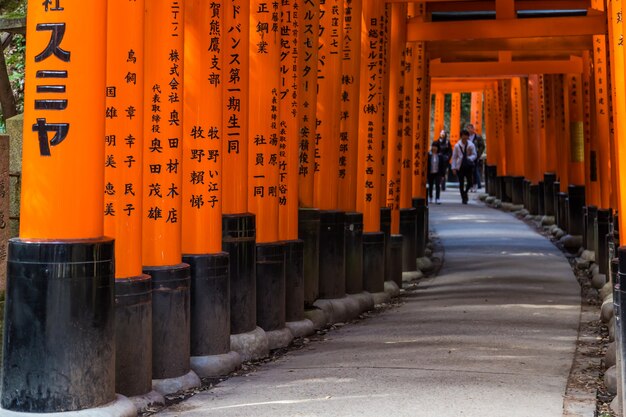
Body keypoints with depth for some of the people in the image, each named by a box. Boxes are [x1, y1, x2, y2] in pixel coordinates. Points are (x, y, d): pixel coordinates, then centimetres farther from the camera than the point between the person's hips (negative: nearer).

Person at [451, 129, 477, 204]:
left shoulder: (471, 145, -2)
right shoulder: (457, 145, -2)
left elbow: (474, 155, 2)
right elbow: (454, 157, 2)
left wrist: (470, 158, -21)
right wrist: (454, 167, -3)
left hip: (469, 166, 1)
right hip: (460, 166, 0)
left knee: (470, 182, -4)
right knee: (461, 183, 3)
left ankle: (465, 192, 25)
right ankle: (463, 198, 14)